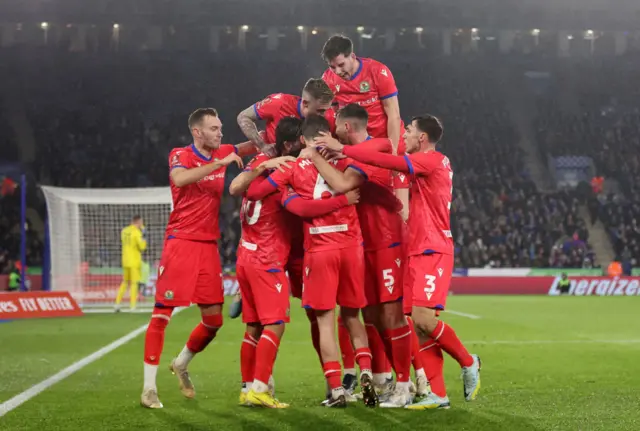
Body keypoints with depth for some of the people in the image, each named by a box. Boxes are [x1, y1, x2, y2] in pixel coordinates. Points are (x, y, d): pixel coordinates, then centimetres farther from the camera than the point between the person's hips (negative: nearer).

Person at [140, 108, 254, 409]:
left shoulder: (222, 153, 10)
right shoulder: (181, 155, -8)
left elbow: (252, 146, 26)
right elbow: (179, 179, -30)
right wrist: (219, 163, -29)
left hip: (208, 245, 6)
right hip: (180, 243, -6)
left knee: (214, 319, 7)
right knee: (162, 313, -6)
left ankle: (181, 364, 32)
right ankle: (149, 386, -1)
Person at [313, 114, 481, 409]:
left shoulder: (432, 160, -10)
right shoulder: (433, 163, 18)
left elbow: (388, 162, -20)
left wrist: (341, 149, -18)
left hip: (432, 252, -9)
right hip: (420, 252, 9)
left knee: (423, 318, -16)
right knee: (419, 323, 2)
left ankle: (468, 362, 5)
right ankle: (438, 394, 2)